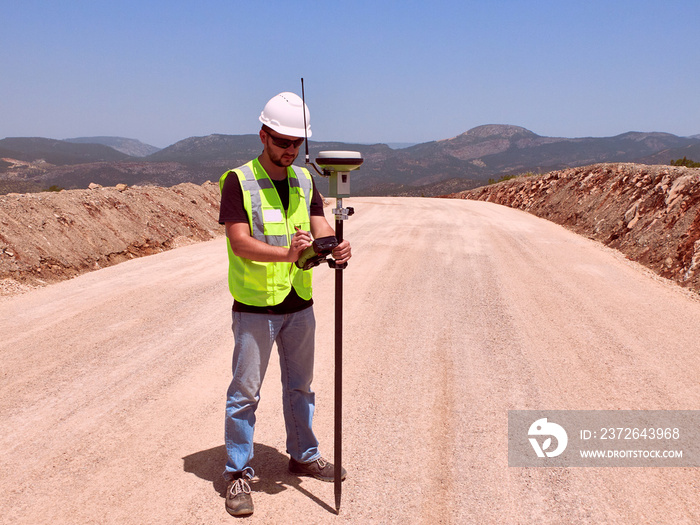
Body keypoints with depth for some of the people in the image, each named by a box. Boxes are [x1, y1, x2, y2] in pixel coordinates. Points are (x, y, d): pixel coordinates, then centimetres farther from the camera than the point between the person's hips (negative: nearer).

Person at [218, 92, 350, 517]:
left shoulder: (305, 180, 8)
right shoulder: (238, 181, -9)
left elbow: (321, 228, -1)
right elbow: (241, 243, -18)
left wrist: (336, 247, -24)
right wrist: (286, 253, -33)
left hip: (300, 304, 6)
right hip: (255, 307, -5)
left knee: (301, 386, 17)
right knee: (245, 391, 2)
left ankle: (304, 456, 35)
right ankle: (239, 473, 16)